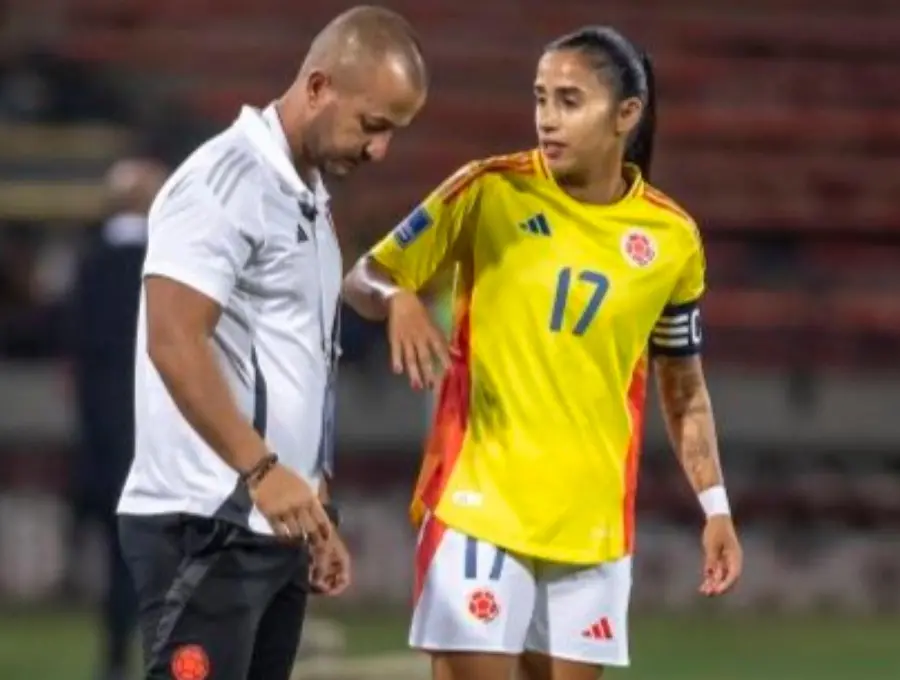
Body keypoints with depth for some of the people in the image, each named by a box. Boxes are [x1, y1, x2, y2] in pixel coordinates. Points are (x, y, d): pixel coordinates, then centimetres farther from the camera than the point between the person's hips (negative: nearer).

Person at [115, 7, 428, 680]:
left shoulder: (307, 197, 18)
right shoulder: (226, 181, -11)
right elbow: (174, 343, -20)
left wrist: (317, 510, 21)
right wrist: (261, 469, -26)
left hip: (274, 524, 9)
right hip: (205, 527, -9)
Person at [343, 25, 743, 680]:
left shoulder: (671, 237, 3)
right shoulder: (489, 191, -5)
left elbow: (684, 387, 15)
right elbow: (365, 278, 0)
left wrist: (715, 505, 8)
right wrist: (398, 301, -23)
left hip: (592, 520, 3)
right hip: (479, 501, -3)